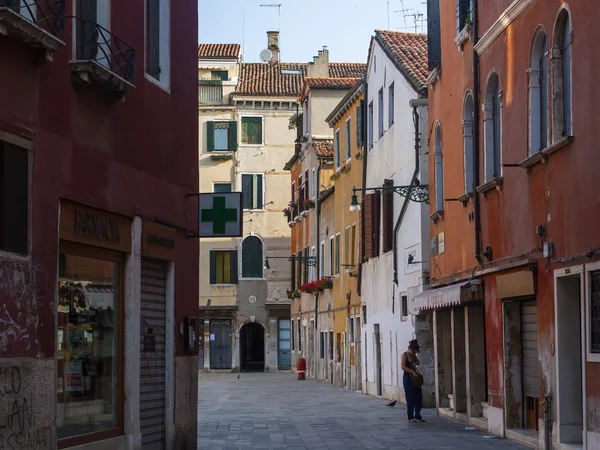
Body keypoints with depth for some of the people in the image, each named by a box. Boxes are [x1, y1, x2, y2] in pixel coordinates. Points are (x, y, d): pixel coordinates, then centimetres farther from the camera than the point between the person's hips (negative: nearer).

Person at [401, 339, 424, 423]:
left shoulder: (413, 355, 10)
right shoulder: (404, 355, -11)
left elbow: (418, 362, 24)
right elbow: (403, 367, -23)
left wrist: (415, 364, 1)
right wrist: (412, 371, -28)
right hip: (408, 378, -7)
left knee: (419, 397, 6)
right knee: (410, 398, -5)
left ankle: (417, 416, 16)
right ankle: (410, 417, 1)